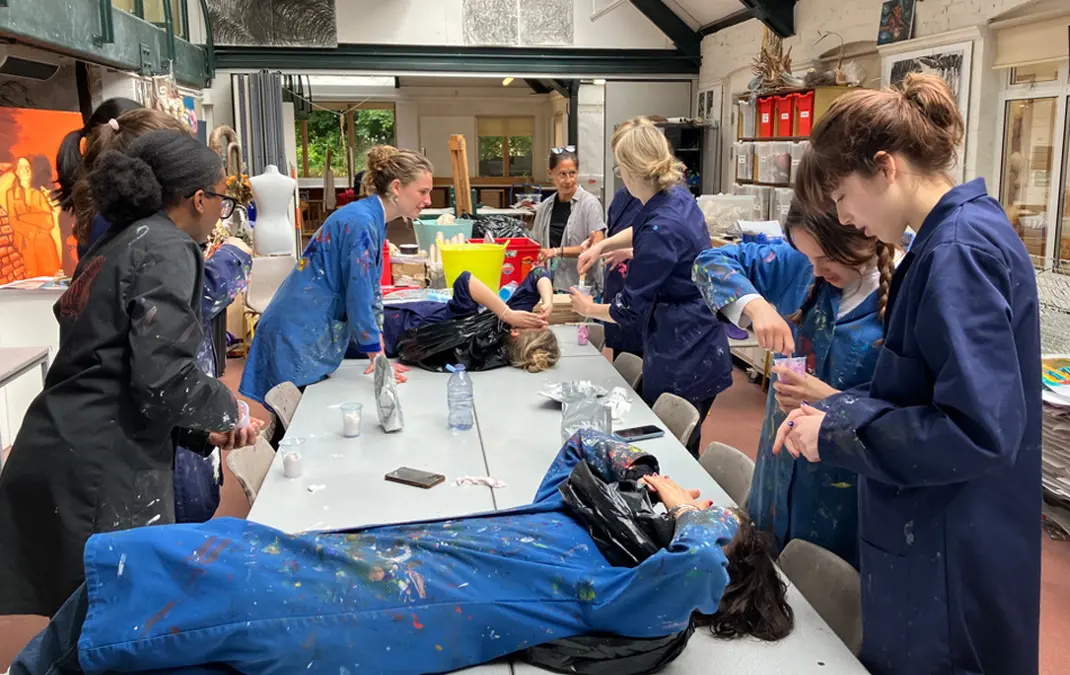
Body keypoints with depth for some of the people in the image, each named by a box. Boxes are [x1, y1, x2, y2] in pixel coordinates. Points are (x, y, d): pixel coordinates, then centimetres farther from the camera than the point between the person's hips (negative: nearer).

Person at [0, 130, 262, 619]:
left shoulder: (115, 245, 18)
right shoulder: (166, 248, -10)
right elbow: (163, 378, -20)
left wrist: (203, 433, 17)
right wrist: (229, 410, 0)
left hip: (51, 454, 9)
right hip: (100, 471, -9)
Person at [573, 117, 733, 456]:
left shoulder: (661, 230, -25)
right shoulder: (678, 196, 2)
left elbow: (630, 311, -15)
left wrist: (588, 309, 3)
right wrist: (602, 245, 18)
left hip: (682, 363, -9)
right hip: (699, 350, 9)